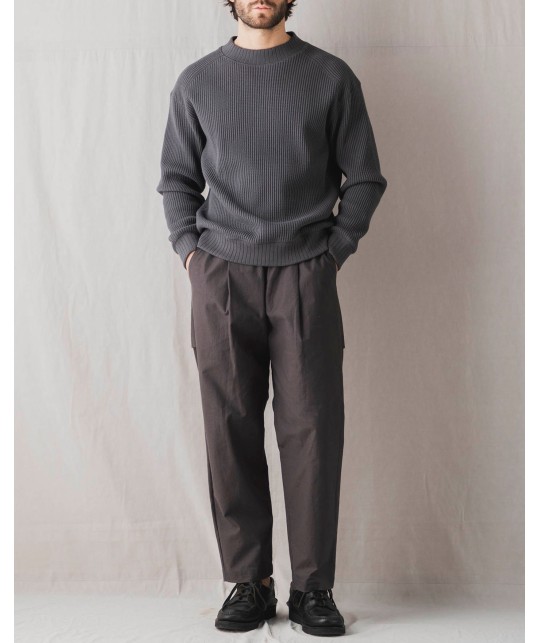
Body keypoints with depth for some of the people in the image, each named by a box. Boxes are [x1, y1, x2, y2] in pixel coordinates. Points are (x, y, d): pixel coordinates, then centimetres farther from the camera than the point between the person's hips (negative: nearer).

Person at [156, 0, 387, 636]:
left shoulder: (332, 77, 8)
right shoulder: (197, 81, 12)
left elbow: (365, 177, 10)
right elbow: (177, 177, 17)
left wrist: (334, 248, 0)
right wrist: (190, 248, 4)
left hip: (304, 276, -1)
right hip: (221, 275, 1)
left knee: (312, 430, -3)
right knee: (231, 432, 1)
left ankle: (313, 588, 7)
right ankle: (248, 582, 11)